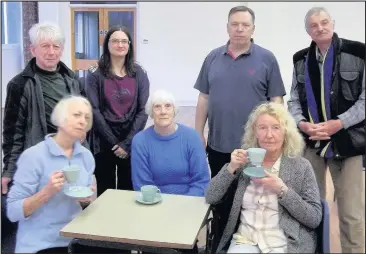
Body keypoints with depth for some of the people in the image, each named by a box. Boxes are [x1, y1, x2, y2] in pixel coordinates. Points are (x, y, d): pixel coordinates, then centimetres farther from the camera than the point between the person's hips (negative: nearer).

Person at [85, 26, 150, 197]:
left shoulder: (139, 74, 2)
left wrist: (127, 143, -10)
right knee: (105, 191, 9)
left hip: (132, 143, 1)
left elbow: (143, 110, -3)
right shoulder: (95, 74, -3)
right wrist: (114, 142, -11)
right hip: (103, 143, -1)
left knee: (129, 190, 11)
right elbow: (94, 111, -7)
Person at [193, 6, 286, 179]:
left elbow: (276, 100, -2)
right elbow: (204, 98, 9)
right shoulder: (213, 57, 6)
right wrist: (199, 134, 7)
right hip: (217, 145, 3)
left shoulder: (267, 59, -2)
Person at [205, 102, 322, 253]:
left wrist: (282, 190, -16)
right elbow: (211, 198, 1)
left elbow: (315, 219, -5)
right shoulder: (245, 161, 4)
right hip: (245, 240, 1)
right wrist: (231, 168, -12)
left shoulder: (301, 166, -2)